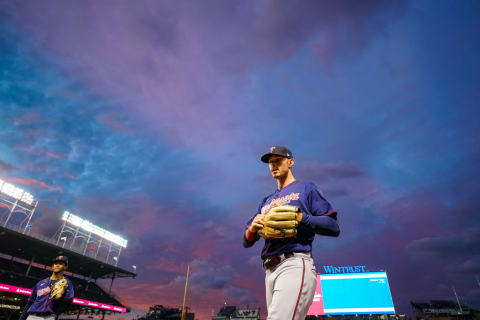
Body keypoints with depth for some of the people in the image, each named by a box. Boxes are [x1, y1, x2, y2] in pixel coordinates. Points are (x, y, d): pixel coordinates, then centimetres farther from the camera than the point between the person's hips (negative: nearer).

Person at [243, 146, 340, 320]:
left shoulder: (306, 189, 10)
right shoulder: (266, 201, 26)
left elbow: (334, 227, -1)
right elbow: (247, 242, 22)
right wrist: (253, 228, -2)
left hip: (295, 265, -6)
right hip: (270, 271, 7)